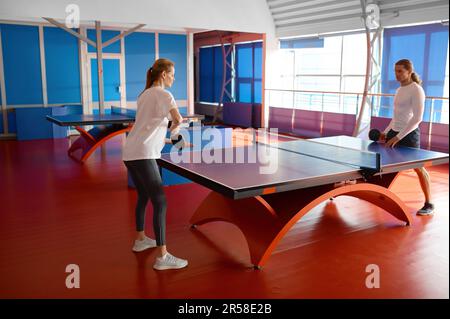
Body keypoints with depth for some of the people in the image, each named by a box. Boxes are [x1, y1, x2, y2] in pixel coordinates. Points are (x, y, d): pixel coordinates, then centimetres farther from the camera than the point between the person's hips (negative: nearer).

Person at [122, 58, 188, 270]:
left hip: (130, 153, 9)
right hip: (143, 155, -9)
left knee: (143, 196, 23)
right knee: (160, 202, -8)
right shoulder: (163, 94, -5)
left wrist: (165, 139, 25)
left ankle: (140, 240, 38)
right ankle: (162, 256, -7)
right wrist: (175, 128, 4)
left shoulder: (145, 94, 20)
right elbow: (178, 119, -18)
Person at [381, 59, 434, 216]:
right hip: (394, 132, 8)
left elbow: (417, 118, -20)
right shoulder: (399, 90, 12)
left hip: (408, 135, -8)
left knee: (419, 168, -2)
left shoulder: (416, 90, -13)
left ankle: (429, 204, 8)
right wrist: (386, 132, 13)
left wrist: (399, 137, -23)